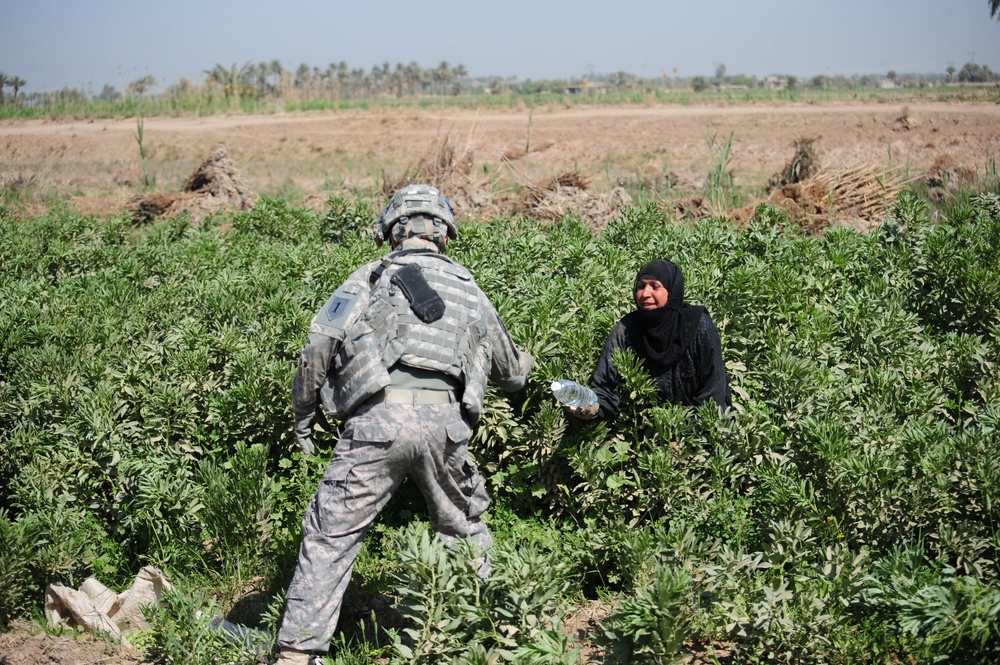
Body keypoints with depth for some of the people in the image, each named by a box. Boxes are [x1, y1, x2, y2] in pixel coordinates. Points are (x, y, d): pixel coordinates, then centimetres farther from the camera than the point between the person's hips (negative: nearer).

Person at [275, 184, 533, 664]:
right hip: (445, 420, 3)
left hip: (379, 417, -2)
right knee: (462, 527, 23)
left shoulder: (371, 277, 14)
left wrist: (303, 416, 15)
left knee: (331, 534, 3)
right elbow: (511, 373, 35)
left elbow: (318, 348, 3)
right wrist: (523, 365, 59)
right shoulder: (468, 289, 24)